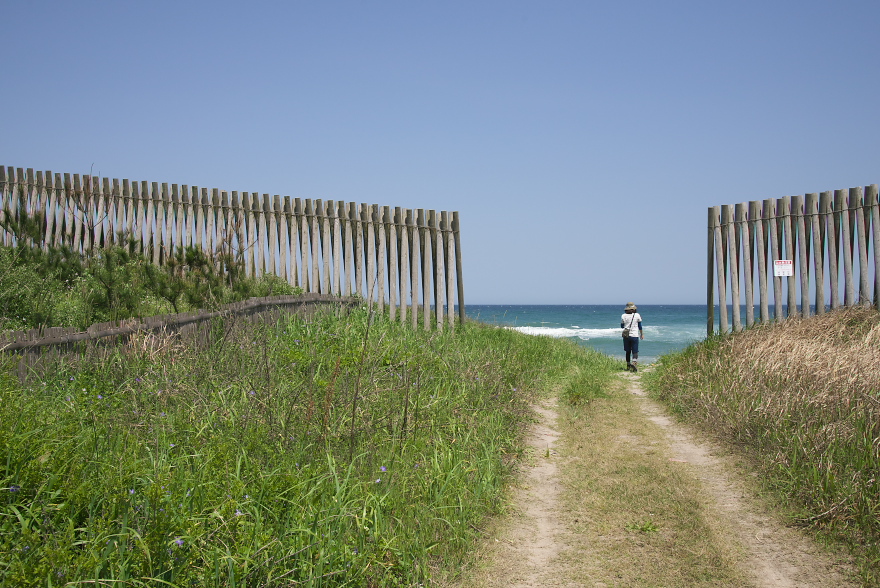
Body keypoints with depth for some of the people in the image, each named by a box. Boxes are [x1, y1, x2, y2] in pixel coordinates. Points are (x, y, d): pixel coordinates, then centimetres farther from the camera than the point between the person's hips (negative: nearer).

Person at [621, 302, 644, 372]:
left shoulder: (623, 316, -2)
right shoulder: (637, 315, -4)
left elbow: (622, 326, 8)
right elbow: (640, 326, 4)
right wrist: (642, 334, 16)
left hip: (626, 335, 2)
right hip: (634, 336, -2)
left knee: (628, 351, 15)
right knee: (635, 351, -2)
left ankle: (628, 365, 20)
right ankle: (634, 362, -26)